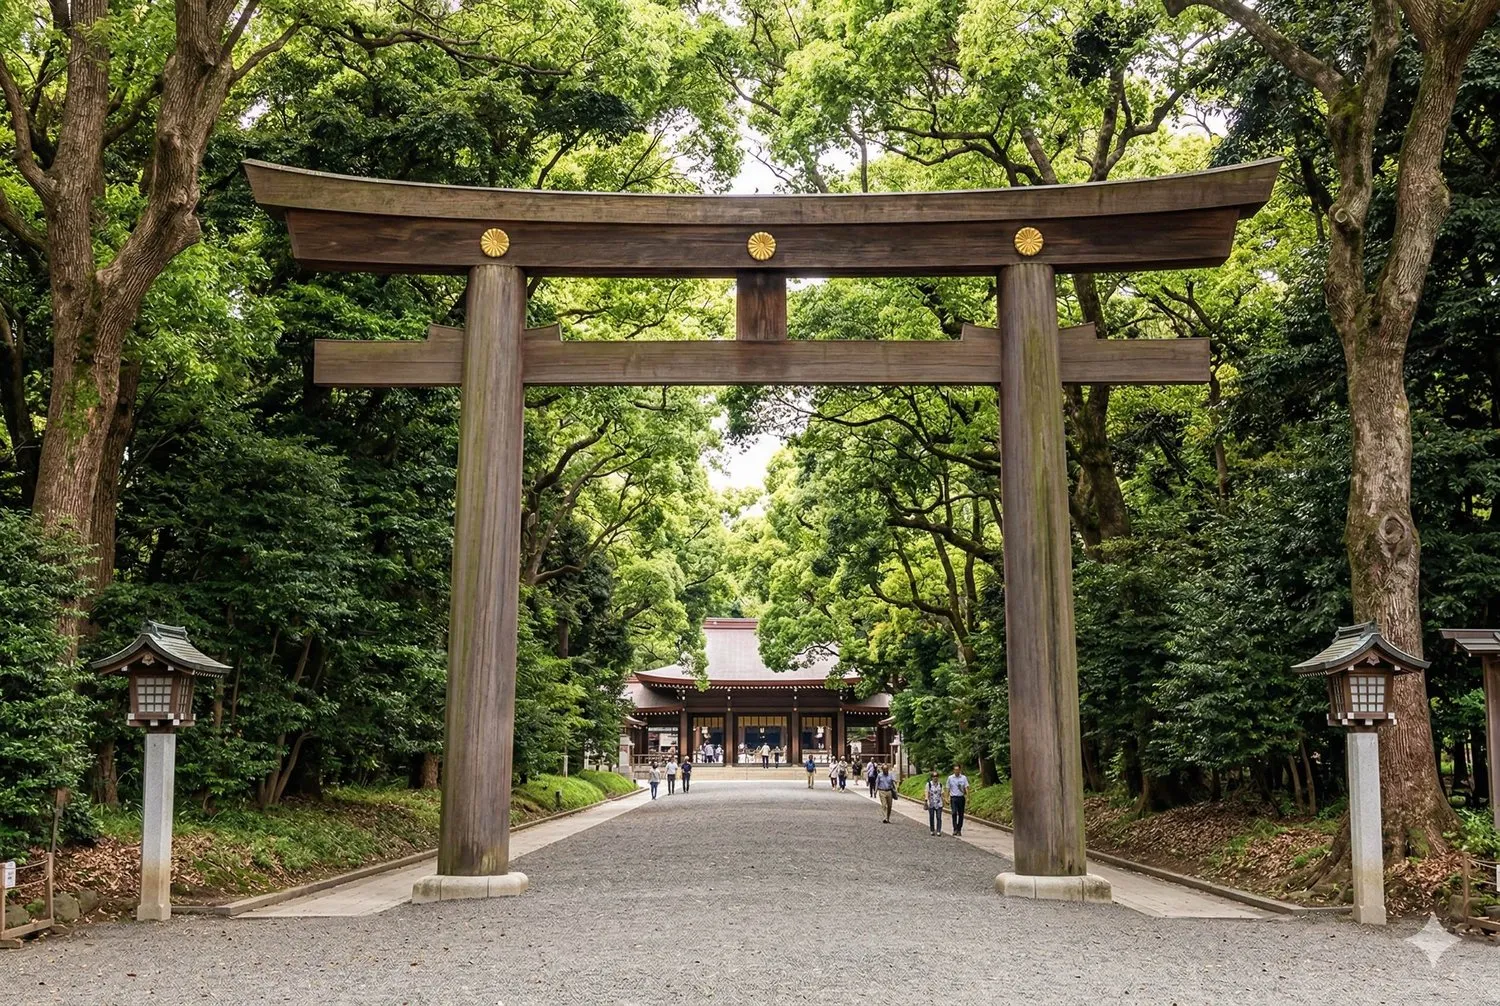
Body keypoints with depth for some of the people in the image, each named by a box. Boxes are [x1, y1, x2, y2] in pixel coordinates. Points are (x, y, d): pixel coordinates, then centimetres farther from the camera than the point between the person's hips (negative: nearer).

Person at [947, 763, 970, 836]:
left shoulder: (964, 778, 3)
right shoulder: (950, 778, 4)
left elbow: (966, 788, -1)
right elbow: (948, 789, 8)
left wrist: (967, 797, -11)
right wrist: (947, 798, 2)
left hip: (961, 797, 1)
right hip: (953, 798, -1)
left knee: (961, 814, 5)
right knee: (954, 813, -15)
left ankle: (959, 830, 14)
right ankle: (955, 830, -14)